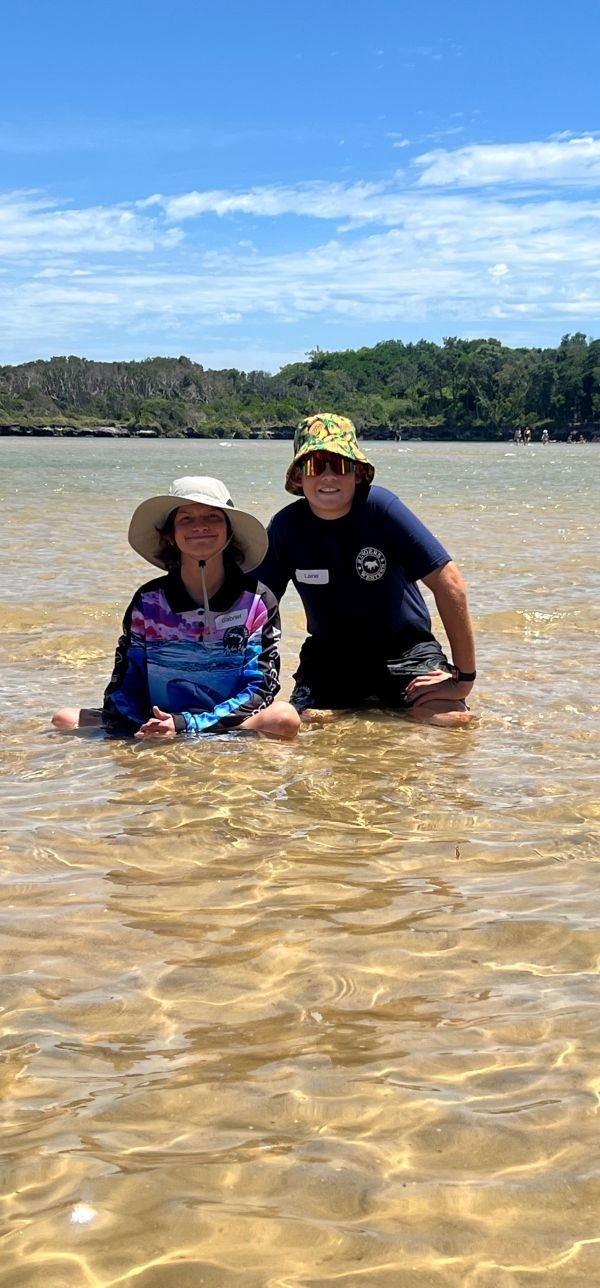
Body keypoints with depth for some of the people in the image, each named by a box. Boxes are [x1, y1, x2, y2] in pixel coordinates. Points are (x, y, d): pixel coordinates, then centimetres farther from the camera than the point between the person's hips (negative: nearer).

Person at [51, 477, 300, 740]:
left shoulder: (257, 602, 0)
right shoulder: (148, 601, 4)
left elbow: (261, 687, -7)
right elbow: (123, 689, 2)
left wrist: (185, 725, -21)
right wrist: (146, 730, -22)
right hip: (154, 726, 1)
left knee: (285, 717, -31)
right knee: (64, 719, -15)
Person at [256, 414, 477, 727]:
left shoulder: (380, 507, -19)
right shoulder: (286, 526, -10)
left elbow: (449, 584, -20)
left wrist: (464, 678, -22)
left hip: (405, 648, -2)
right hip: (329, 653, 2)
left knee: (451, 720, -25)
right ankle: (360, 706, 12)